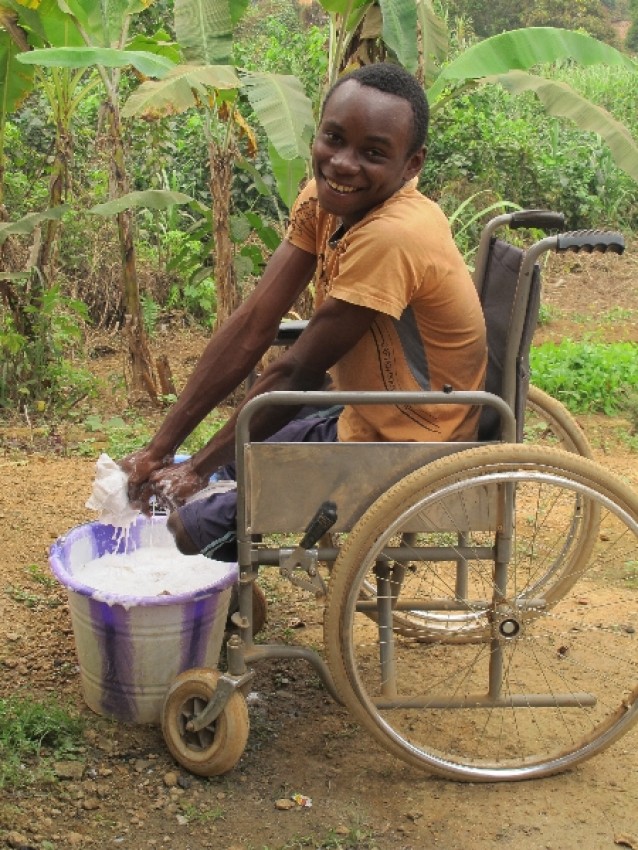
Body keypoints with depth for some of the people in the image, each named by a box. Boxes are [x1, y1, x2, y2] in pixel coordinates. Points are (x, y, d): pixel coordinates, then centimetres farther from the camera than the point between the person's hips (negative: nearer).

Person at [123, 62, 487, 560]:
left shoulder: (391, 236, -29)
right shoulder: (324, 199, -4)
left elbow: (298, 373, -22)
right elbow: (251, 328, -6)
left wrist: (198, 468, -12)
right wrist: (159, 449, -10)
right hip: (363, 426, 8)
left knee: (192, 527, -10)